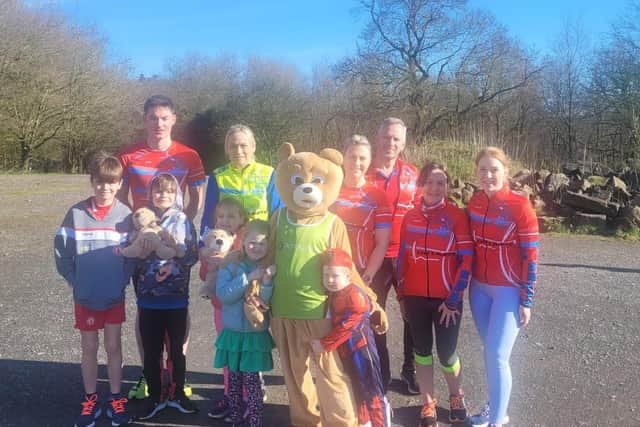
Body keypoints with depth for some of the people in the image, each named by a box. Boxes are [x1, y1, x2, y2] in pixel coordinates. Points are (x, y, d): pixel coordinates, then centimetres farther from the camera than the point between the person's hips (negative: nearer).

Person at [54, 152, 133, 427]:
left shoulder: (126, 215, -8)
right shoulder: (76, 213, -8)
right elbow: (61, 251, -2)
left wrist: (122, 281, -8)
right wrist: (74, 281, -5)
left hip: (115, 296, 0)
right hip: (85, 296, 0)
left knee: (114, 347, 11)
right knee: (89, 349, 12)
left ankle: (116, 398, 25)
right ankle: (90, 400, 27)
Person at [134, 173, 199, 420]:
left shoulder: (184, 221, -1)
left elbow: (193, 255, -6)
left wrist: (175, 247, -21)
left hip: (177, 298, -1)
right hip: (148, 299, 1)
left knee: (177, 349, 12)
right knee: (151, 351, 10)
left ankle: (177, 393, 28)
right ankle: (154, 396, 25)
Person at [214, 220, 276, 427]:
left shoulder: (269, 269, -4)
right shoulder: (229, 266, -5)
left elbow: (266, 302, -11)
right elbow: (223, 294, -17)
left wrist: (266, 281, -28)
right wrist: (248, 278, -22)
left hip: (256, 334, -1)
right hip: (233, 333, 1)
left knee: (251, 379, -1)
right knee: (234, 378, 12)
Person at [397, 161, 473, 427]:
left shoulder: (457, 216, -9)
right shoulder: (410, 217, 3)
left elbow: (466, 260, -9)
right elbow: (402, 257, 9)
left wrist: (454, 298, -11)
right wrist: (401, 295, 9)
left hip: (446, 299, -3)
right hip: (415, 297, 3)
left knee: (446, 354, 7)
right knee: (421, 351, 12)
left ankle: (456, 398, 36)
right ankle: (428, 404, 30)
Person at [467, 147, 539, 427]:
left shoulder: (520, 205, -15)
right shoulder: (474, 203, 2)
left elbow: (531, 256, -12)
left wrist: (526, 301, -11)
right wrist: (466, 285, 12)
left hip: (509, 290, -5)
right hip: (479, 288, 5)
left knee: (497, 356, -5)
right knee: (489, 351, 15)